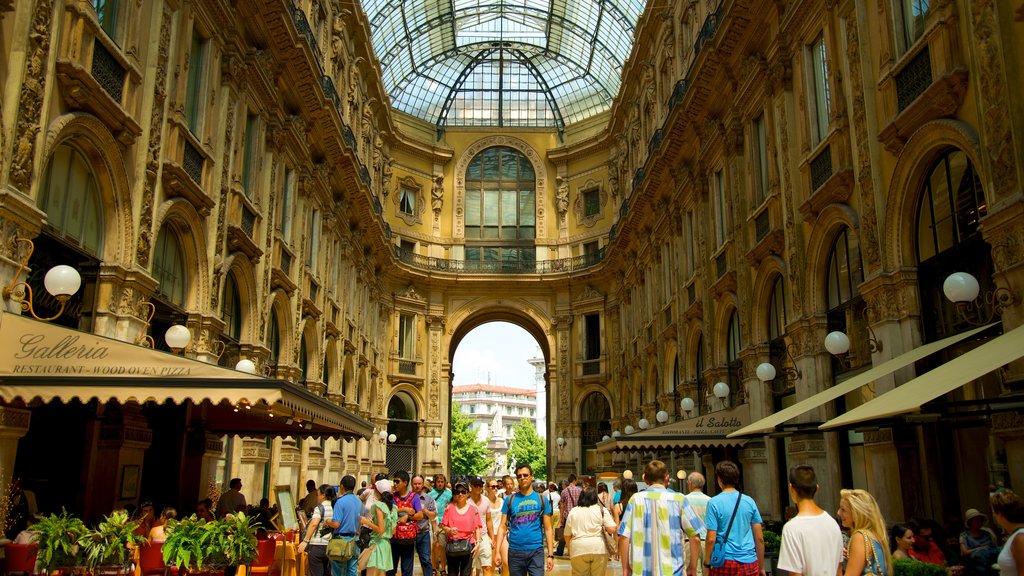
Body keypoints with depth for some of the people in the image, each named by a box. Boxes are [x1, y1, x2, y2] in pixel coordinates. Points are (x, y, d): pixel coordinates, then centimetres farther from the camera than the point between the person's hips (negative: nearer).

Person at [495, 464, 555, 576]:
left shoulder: (541, 500, 5)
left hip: (536, 551, -1)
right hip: (515, 552, 1)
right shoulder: (510, 500, 5)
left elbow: (548, 529, 4)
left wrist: (550, 555, -2)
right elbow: (502, 527, 4)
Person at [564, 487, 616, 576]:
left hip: (578, 549, 1)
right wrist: (604, 528, 15)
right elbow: (612, 529, -6)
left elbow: (567, 535, 10)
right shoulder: (601, 510, 4)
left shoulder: (573, 512, 9)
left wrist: (570, 551, 23)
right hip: (599, 548, -1)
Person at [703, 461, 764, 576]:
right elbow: (760, 538, 5)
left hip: (725, 562, -3)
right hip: (749, 562, 3)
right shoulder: (749, 501, 3)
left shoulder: (714, 503, -7)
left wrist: (707, 564, 1)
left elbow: (711, 539, -10)